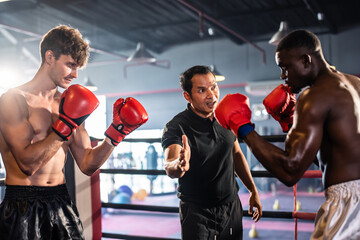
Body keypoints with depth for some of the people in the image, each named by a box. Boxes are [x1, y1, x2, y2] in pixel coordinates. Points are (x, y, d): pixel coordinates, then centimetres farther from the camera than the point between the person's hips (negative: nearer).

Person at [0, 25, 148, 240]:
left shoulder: (69, 104, 9)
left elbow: (87, 165, 6)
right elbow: (28, 163, -17)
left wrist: (116, 132, -5)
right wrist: (66, 126, -18)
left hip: (62, 204, 5)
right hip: (23, 208, -5)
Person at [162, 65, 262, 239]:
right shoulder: (176, 127, -18)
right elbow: (169, 167, -34)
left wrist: (253, 191, 15)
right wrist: (179, 165, -57)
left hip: (232, 206, 5)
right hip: (197, 213, -5)